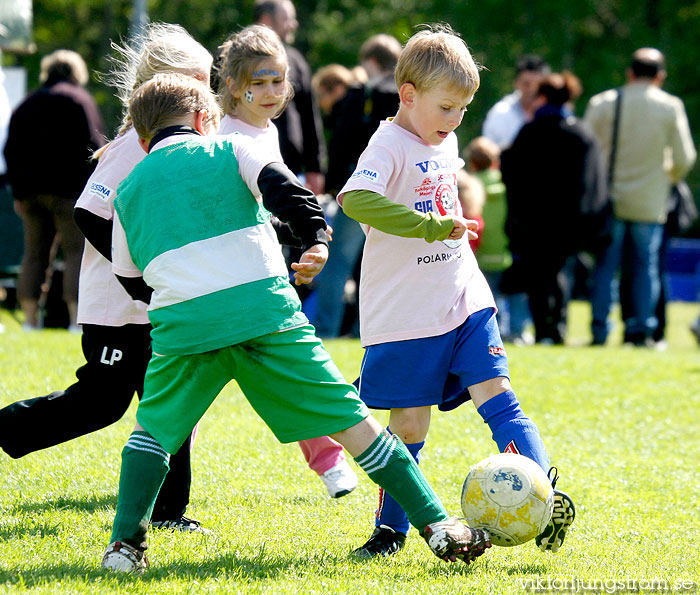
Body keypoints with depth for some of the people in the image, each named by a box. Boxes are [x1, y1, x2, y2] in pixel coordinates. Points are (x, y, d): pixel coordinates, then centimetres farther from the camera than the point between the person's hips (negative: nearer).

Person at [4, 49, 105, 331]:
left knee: (34, 254, 9)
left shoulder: (26, 105, 19)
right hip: (68, 188, -5)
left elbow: (10, 151, 18)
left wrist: (18, 191, 21)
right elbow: (92, 146, -7)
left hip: (29, 191, 5)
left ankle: (30, 317, 3)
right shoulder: (79, 99, 1)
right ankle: (78, 317, -14)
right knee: (77, 252, -5)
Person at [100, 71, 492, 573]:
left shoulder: (128, 192, 24)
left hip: (181, 324, 2)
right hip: (264, 309, -2)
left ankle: (125, 542, 8)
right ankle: (437, 524, 0)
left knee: (154, 430, 24)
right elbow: (284, 190, -3)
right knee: (351, 419, 3)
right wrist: (317, 241, -2)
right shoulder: (228, 150, 16)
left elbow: (132, 282, 30)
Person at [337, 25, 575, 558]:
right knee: (410, 423, 1)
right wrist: (432, 225, -37)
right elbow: (356, 200, -35)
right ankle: (392, 529, 16)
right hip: (405, 313, -6)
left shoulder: (445, 142, 11)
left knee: (497, 393, -7)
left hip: (465, 303, 6)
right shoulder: (389, 146, -16)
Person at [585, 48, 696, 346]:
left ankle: (599, 330, 3)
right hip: (650, 203, 0)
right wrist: (668, 177, 20)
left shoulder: (601, 103, -2)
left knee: (605, 266, 6)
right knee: (645, 265, 7)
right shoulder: (671, 107, -2)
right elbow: (684, 159, -1)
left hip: (608, 200, 0)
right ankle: (641, 329, 2)